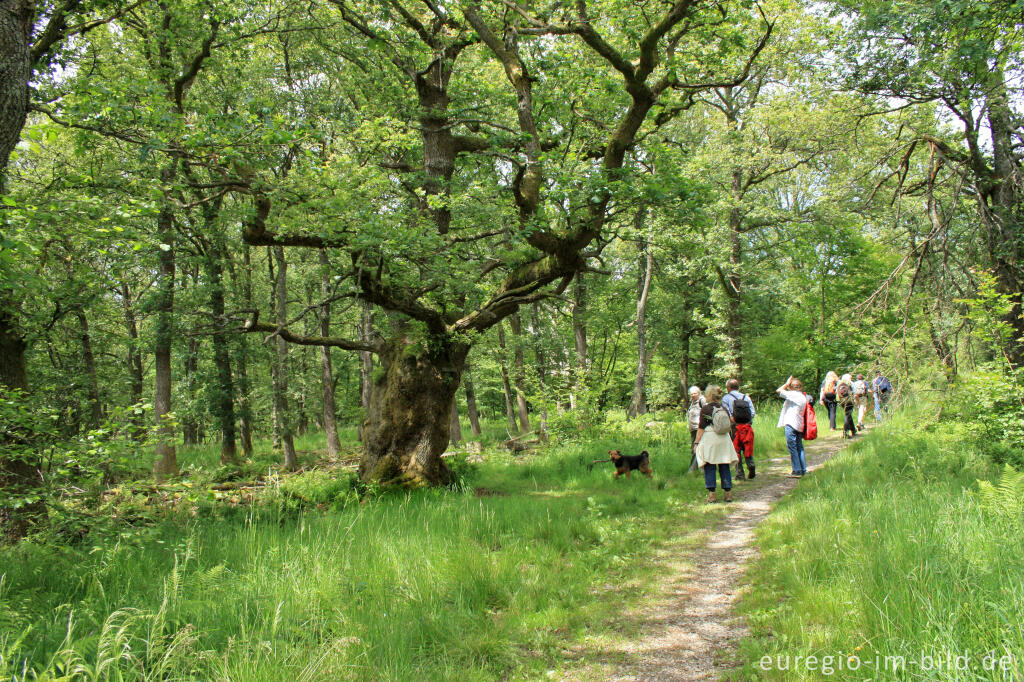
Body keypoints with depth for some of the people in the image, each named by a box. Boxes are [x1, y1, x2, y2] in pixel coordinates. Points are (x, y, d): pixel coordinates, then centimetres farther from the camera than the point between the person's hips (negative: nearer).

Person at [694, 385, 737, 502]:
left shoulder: (705, 409, -7)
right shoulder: (724, 409, 7)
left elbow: (701, 428, -9)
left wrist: (697, 443, -4)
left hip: (709, 438, -4)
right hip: (724, 439, 4)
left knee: (709, 467, 1)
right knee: (724, 466, 9)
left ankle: (711, 494, -2)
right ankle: (728, 493, 10)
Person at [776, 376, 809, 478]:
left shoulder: (793, 394, -11)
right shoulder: (803, 396, 14)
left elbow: (778, 390, -9)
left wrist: (787, 383, 1)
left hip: (791, 424, -8)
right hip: (799, 426, 9)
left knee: (792, 447, -5)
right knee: (799, 448, 12)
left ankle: (797, 471, -5)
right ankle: (803, 470, 14)